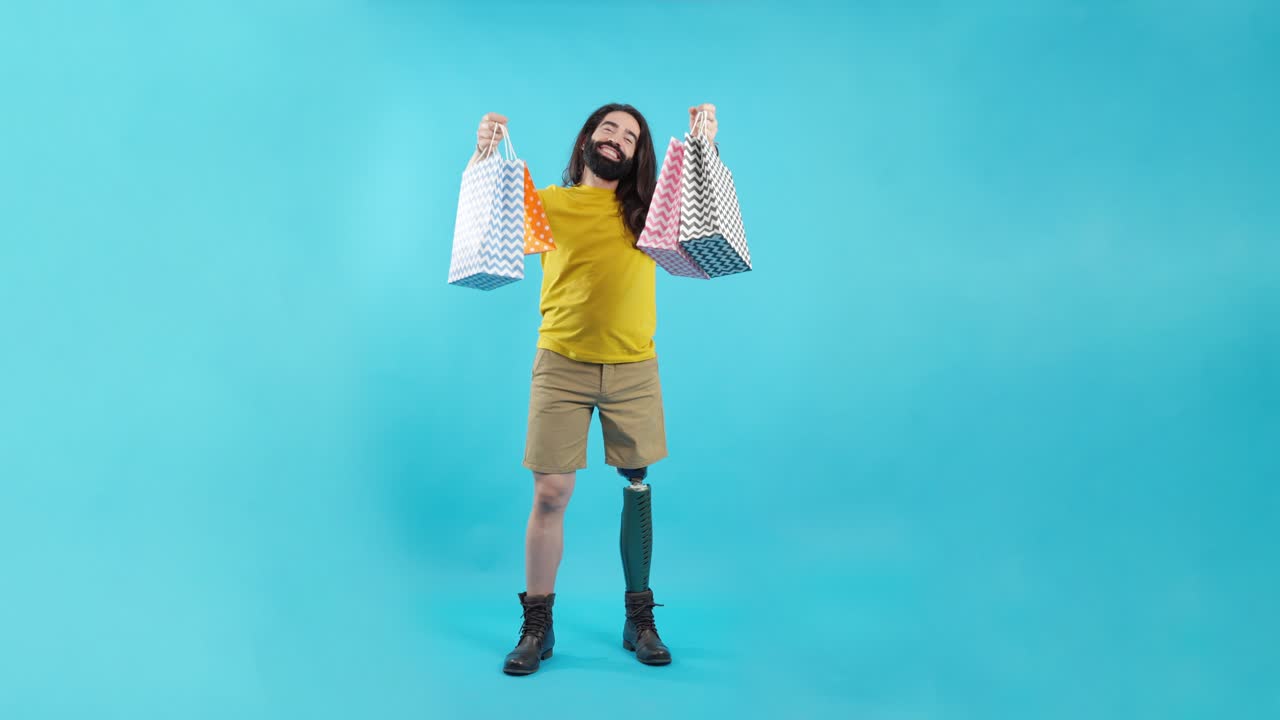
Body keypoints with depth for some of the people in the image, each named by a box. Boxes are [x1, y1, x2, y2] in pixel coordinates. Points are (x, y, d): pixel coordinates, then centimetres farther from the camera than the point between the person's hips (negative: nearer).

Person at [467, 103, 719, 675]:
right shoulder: (547, 203, 7)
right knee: (550, 494, -2)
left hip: (634, 369, 2)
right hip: (562, 365, -1)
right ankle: (537, 624, 15)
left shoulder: (649, 208, 10)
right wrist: (483, 154, -11)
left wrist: (706, 142, -2)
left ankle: (640, 619, 22)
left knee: (638, 487, 6)